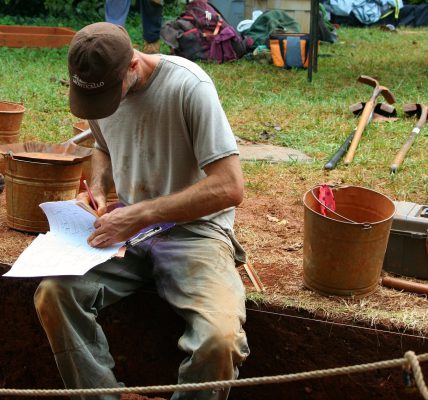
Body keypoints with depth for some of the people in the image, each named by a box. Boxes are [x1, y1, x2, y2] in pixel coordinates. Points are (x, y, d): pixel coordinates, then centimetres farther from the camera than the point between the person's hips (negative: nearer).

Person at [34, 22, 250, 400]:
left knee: (220, 337, -32)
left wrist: (141, 214, -24)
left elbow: (230, 187, -23)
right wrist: (98, 189, 2)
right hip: (129, 228, 5)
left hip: (194, 229, -5)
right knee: (52, 292, -21)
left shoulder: (189, 86, -19)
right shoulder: (98, 86, 1)